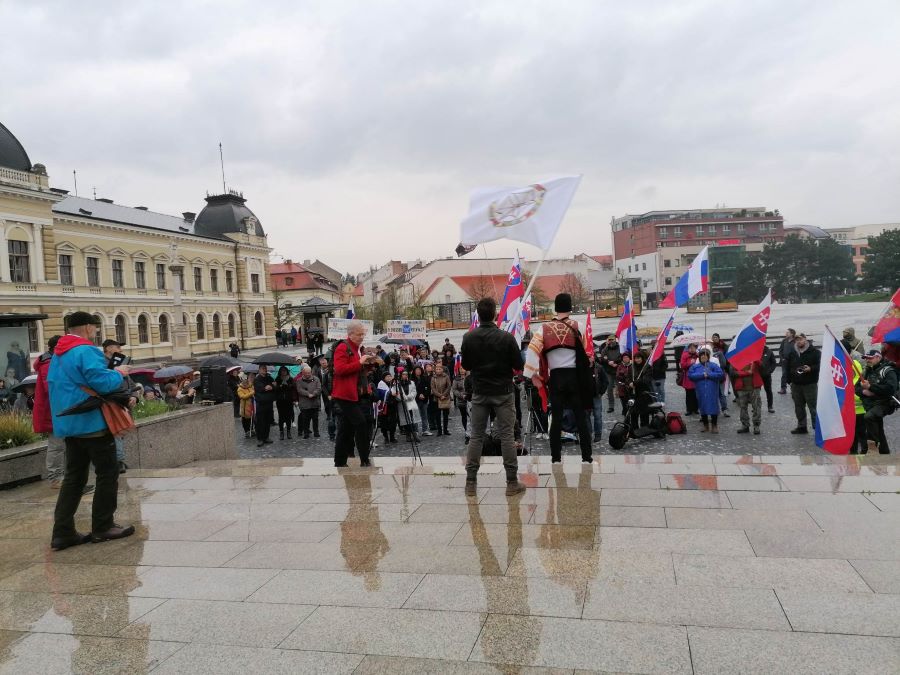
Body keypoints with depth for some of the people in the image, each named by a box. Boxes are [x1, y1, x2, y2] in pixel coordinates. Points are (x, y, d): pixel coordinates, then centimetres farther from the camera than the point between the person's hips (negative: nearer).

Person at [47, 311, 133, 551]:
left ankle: (62, 532, 9)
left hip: (69, 424, 9)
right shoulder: (85, 350, -16)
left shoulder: (58, 355, 15)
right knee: (108, 474, 2)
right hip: (91, 423, -9)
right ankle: (103, 527, 8)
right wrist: (119, 373, -4)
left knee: (74, 477, 11)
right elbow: (102, 383, -25)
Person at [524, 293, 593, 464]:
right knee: (580, 417, 5)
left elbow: (533, 349, -10)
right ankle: (586, 456, 6)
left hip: (556, 376, 1)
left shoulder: (545, 328, 0)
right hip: (575, 375, -1)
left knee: (556, 418, 6)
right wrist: (588, 363, 19)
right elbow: (586, 351, 1)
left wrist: (534, 374, -5)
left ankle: (556, 456, 8)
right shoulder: (576, 325, -1)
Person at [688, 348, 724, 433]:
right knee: (703, 407, 6)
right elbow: (690, 375, -5)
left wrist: (709, 375, -13)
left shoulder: (713, 365, 4)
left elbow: (720, 374, -8)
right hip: (701, 391, 2)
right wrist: (701, 375, -13)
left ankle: (714, 426, 7)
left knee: (713, 407, -4)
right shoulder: (695, 366, 10)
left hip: (712, 391, -2)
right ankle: (705, 425, 19)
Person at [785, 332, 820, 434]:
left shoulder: (814, 352, -4)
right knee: (799, 407, 13)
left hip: (810, 384, -5)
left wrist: (811, 369, -23)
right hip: (796, 384, 5)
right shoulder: (792, 353, 10)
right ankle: (801, 426, 23)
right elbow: (788, 368, 15)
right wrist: (789, 381, 9)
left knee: (813, 407, -5)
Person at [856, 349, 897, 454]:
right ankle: (884, 451, 29)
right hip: (869, 405, 8)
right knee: (878, 431, 16)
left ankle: (873, 443, -26)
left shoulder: (888, 371, -7)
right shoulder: (867, 371, 14)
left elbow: (890, 389, -22)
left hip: (883, 403, -8)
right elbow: (857, 387, 14)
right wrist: (864, 391, -9)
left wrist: (870, 387, -23)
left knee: (869, 417, -34)